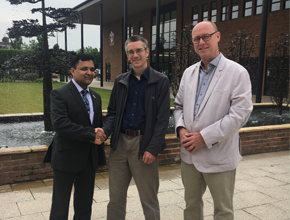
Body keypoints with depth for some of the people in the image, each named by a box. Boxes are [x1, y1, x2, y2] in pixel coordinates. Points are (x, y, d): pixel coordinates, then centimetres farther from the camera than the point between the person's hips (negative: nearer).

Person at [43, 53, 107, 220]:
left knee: (85, 206, 18)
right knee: (60, 206, 8)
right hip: (67, 158, -6)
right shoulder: (59, 94, -11)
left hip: (90, 158, 6)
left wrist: (101, 134, 0)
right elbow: (60, 124, -23)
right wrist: (92, 134, -23)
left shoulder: (96, 97, 11)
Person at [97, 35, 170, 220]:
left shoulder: (161, 81, -3)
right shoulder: (120, 81, 10)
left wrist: (153, 148, -14)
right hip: (120, 142, 4)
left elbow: (163, 118, -7)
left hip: (144, 143, -4)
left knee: (149, 198, 8)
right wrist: (105, 131, -7)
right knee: (116, 197, 13)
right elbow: (112, 112, 13)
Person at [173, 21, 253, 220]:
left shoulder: (237, 73, -9)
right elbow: (179, 105, 14)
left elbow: (240, 114, -16)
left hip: (219, 157, -5)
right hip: (189, 154, 5)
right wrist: (181, 129, -6)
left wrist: (204, 137, -17)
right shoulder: (189, 73, 9)